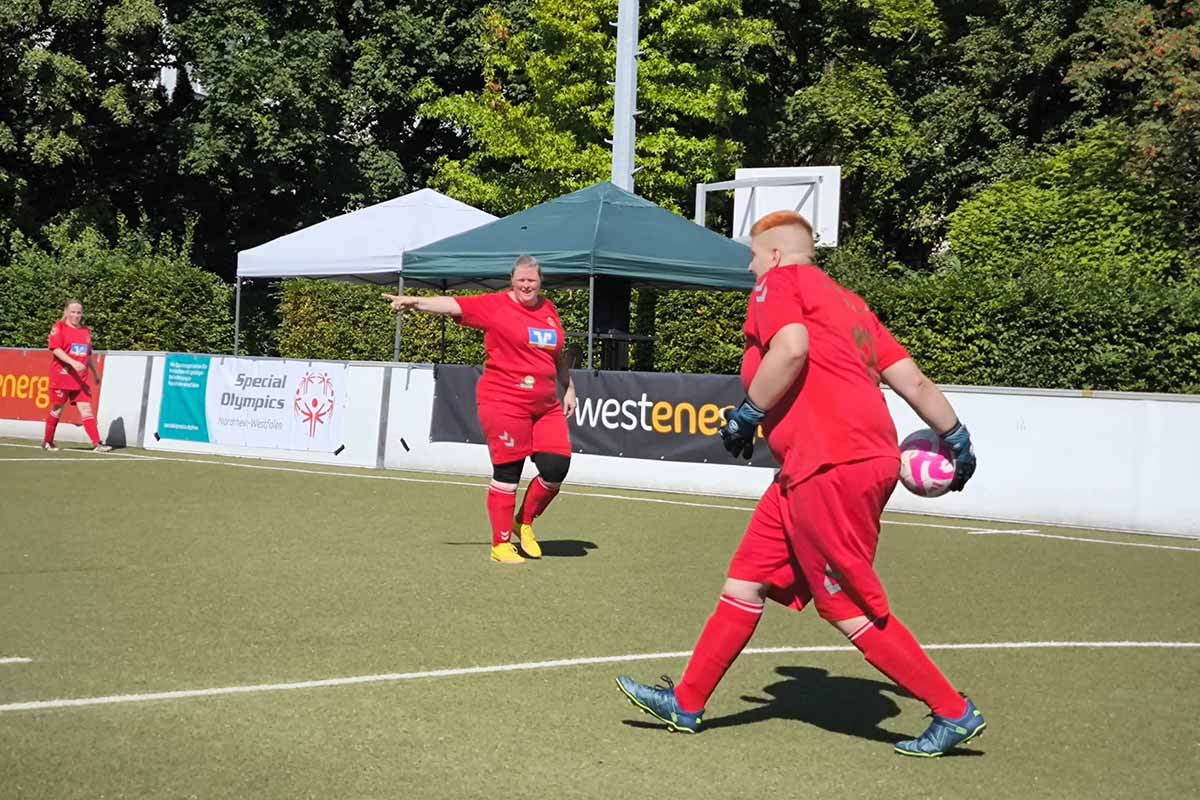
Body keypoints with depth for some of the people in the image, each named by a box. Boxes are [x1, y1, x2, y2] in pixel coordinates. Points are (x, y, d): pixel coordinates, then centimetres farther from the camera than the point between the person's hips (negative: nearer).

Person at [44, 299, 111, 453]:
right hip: (61, 376, -4)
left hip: (81, 379, 4)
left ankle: (97, 443, -11)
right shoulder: (59, 328, -4)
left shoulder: (85, 331, 14)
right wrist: (73, 362, -27)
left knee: (86, 409, -4)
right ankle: (47, 441, 22)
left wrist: (95, 373, 25)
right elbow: (55, 349, -16)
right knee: (57, 409, 6)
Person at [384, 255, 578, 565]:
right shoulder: (495, 305, -3)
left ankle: (524, 522, 22)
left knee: (556, 467, -2)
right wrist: (414, 301, -23)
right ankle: (500, 544, 8)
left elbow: (559, 354, 25)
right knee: (507, 472, -3)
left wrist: (568, 388, 24)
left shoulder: (548, 309, 13)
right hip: (504, 402, -5)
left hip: (546, 405, 5)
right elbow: (453, 305, -11)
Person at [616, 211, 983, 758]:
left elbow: (792, 348, -21)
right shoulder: (846, 301, 24)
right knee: (746, 581, 12)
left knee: (849, 608, -2)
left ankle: (954, 714, 6)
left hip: (833, 463, -10)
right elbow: (913, 381, 20)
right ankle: (686, 703, 19)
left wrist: (746, 415, -10)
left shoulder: (779, 282, 1)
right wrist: (957, 440, 27)